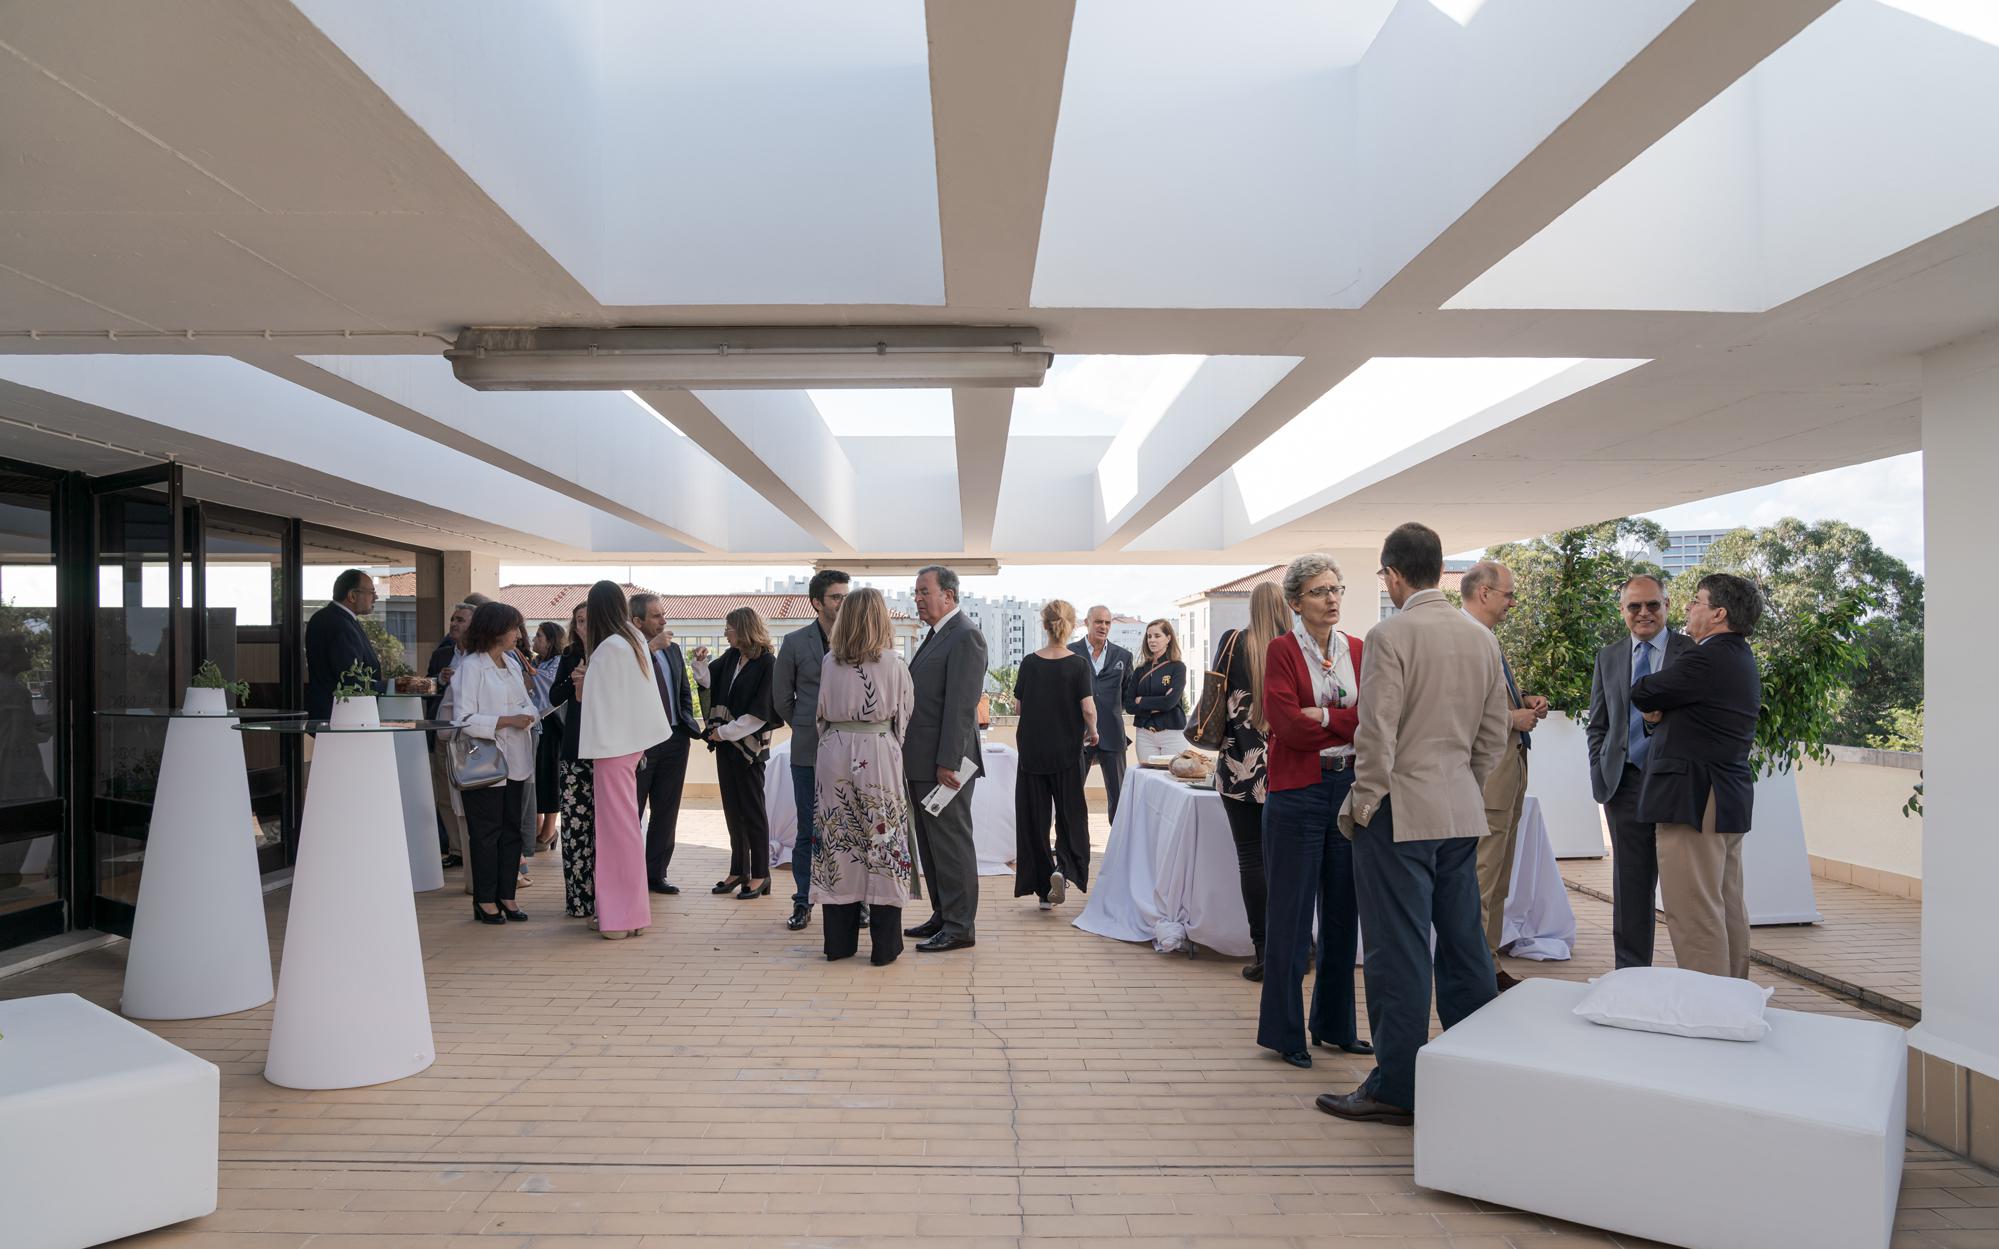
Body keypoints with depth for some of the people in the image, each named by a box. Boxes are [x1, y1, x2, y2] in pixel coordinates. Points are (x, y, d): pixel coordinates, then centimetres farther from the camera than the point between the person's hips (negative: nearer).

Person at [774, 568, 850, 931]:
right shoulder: (795, 643, 2)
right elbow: (782, 697, 10)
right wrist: (807, 728, 11)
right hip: (809, 751, 0)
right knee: (808, 831, 5)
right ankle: (802, 902, 15)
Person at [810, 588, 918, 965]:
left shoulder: (829, 662, 1)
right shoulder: (894, 665, -5)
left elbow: (821, 712, 8)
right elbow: (904, 716, 2)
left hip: (835, 754, 3)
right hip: (878, 754, -3)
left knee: (837, 842, 9)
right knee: (883, 842, 3)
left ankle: (839, 941, 15)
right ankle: (884, 944, 6)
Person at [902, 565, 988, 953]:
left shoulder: (965, 637, -14)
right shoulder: (935, 635, 17)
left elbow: (961, 705, -20)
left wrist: (947, 762, -22)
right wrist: (911, 756, 15)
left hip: (944, 761, -10)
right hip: (922, 761, 10)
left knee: (951, 843, -2)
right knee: (930, 843, 16)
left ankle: (960, 927, 5)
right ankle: (943, 916, 26)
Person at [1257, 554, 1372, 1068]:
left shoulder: (1359, 651, 10)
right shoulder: (1282, 650, -3)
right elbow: (1288, 724, -14)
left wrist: (1322, 717, -13)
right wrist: (1349, 722, -6)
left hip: (1351, 789, 5)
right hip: (1297, 792, -5)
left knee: (1343, 911, 12)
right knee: (1291, 915, 2)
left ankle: (1335, 1025, 25)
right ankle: (1285, 1032, 14)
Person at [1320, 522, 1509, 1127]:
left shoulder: (1392, 634, -14)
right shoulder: (1481, 638, 8)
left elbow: (1376, 732, -16)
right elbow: (1494, 733, 13)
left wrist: (1362, 804, -5)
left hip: (1400, 811, -7)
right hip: (1462, 813, 7)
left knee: (1399, 951, -1)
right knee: (1463, 943, 15)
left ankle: (1396, 1088, 7)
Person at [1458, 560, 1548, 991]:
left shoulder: (1488, 639, 17)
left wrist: (1523, 701, 10)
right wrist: (1513, 718, -14)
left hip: (1508, 770, 11)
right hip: (1485, 776, -11)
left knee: (1497, 882, 16)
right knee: (1479, 883, -5)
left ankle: (1489, 967, 25)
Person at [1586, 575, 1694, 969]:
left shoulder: (1693, 653, 0)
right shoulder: (1608, 658, 12)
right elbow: (1597, 726, 14)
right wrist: (1600, 776, 4)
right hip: (1626, 784, 3)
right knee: (1630, 888, 9)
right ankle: (1630, 975, 17)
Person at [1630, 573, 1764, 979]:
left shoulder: (1710, 660, -18)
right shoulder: (1740, 657, 16)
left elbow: (1640, 693, -11)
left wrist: (1654, 706, 10)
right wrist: (1662, 711, 0)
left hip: (1695, 800, -11)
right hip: (1729, 798, 11)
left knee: (1694, 915, -7)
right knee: (1728, 911, 16)